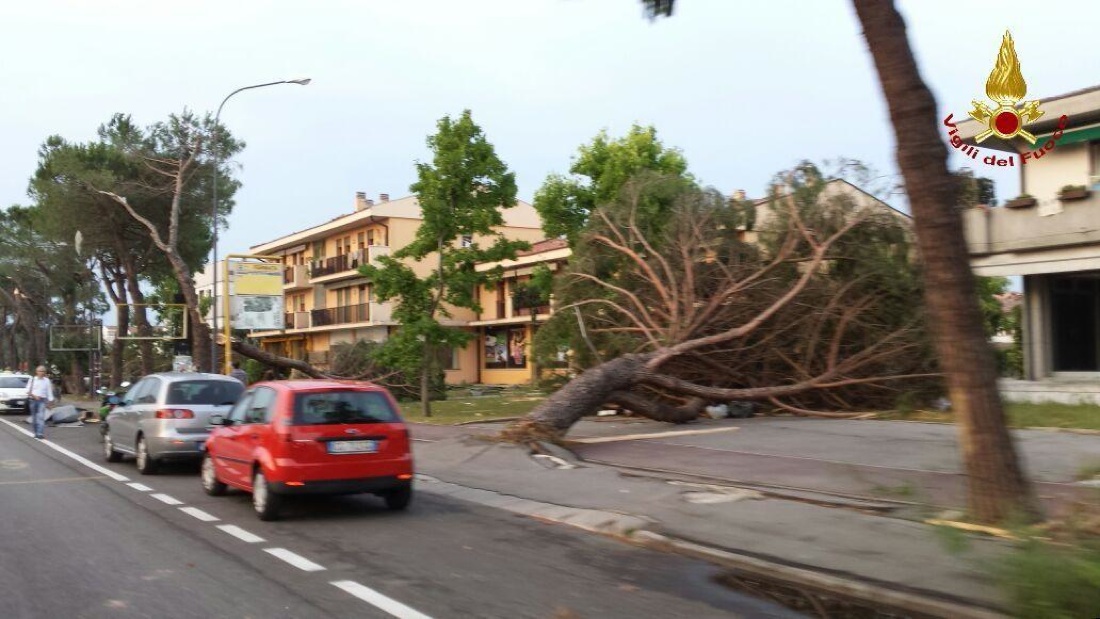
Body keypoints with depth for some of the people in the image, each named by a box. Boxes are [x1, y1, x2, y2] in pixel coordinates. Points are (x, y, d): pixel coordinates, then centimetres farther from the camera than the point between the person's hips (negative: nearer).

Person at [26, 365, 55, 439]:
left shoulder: (47, 380, 6)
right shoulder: (32, 379, 5)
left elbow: (49, 391, 8)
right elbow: (28, 390, 1)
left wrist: (50, 400, 4)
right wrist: (34, 396, -13)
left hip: (42, 400, -2)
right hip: (33, 400, 2)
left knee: (41, 417, -14)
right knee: (34, 418, 8)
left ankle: (40, 433, -21)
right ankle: (36, 433, 20)